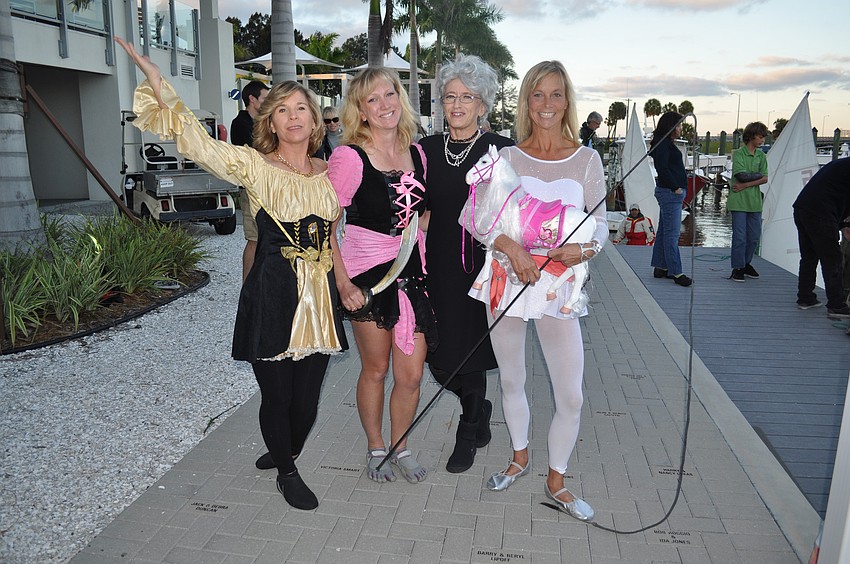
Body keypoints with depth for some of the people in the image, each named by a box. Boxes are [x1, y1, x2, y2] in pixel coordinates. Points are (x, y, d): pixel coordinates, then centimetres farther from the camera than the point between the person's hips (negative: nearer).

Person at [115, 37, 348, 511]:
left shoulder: (328, 172, 9)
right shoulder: (255, 166, -4)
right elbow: (196, 140, -14)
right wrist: (155, 80, -21)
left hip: (319, 298, 4)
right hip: (271, 298, -4)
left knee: (307, 401, 10)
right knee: (278, 397, 7)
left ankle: (283, 456, 41)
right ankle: (287, 472, 34)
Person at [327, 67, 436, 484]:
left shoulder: (417, 153, 7)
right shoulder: (349, 157, -11)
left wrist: (416, 244, 9)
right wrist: (342, 282, -16)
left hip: (412, 272, 4)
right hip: (368, 275, -4)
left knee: (411, 375, 7)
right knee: (375, 369, 12)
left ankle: (400, 447, 32)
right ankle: (375, 449, 35)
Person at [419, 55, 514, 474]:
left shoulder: (502, 150, -3)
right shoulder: (425, 150, 6)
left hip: (482, 265, -3)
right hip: (438, 266, 3)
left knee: (470, 351, 4)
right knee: (440, 357, 6)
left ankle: (468, 434, 29)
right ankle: (478, 410, 39)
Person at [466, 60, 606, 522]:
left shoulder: (587, 159, 3)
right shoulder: (508, 157, 3)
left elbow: (600, 223, 5)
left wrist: (583, 248, -17)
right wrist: (511, 247, -18)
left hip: (559, 284, 0)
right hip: (508, 275, 1)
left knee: (571, 396, 0)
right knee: (511, 380, 15)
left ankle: (556, 480, 23)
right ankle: (519, 457, 41)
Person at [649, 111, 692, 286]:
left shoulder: (666, 143, 19)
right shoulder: (663, 143, -12)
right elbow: (662, 168, -20)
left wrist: (678, 188, 12)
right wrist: (675, 187, -16)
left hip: (671, 192, 11)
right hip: (670, 193, -11)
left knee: (664, 231, 13)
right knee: (672, 233, -8)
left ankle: (660, 267, 19)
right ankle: (675, 272, -6)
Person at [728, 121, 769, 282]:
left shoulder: (761, 155, 12)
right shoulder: (738, 153, -4)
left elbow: (765, 179, 2)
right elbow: (741, 175, -15)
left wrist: (745, 185, -9)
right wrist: (758, 175, -2)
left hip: (754, 201, 5)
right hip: (738, 201, -5)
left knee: (754, 236, 9)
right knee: (740, 236, -4)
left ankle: (746, 264, 25)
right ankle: (737, 268, 5)